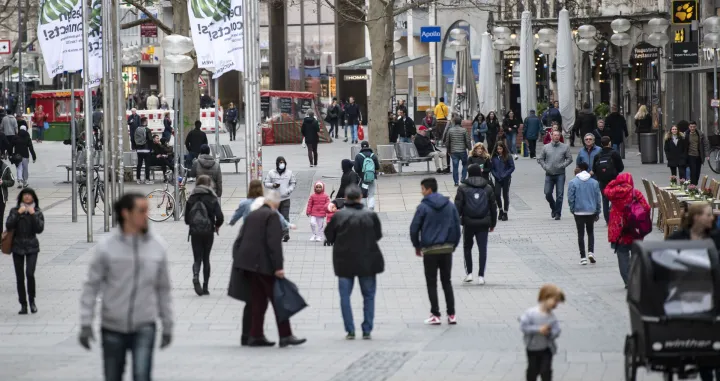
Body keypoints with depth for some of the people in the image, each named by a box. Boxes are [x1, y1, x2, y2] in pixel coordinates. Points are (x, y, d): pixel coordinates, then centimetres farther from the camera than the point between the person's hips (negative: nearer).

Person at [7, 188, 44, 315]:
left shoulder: (37, 212, 2)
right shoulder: (15, 211, 4)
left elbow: (39, 229, -9)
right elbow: (8, 226, -8)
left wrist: (33, 215, -14)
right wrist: (18, 214, -15)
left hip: (32, 247, -2)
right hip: (17, 247, 2)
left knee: (30, 273, -18)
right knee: (20, 277, 2)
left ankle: (32, 301, 1)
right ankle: (23, 305, 9)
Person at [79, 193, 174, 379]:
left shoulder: (158, 246, -2)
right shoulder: (106, 247, -8)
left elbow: (164, 289, 8)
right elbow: (91, 286, -3)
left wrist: (167, 325, 10)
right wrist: (86, 324, -7)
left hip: (144, 326, 0)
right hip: (113, 327, 0)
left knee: (142, 375, -18)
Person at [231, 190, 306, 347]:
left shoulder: (251, 215, 16)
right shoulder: (272, 216, -9)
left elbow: (240, 239, 16)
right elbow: (274, 243, -17)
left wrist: (238, 260, 18)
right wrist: (278, 266, -18)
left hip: (248, 263, 8)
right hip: (264, 264, -8)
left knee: (258, 300, 12)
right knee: (278, 300, -4)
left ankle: (256, 336, 11)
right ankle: (285, 335, -7)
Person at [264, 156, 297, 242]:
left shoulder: (289, 173, 7)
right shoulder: (271, 173, 4)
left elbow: (293, 183, 13)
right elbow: (266, 183, 6)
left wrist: (289, 190, -6)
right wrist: (273, 185, -14)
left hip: (285, 198, -1)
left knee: (285, 217, -10)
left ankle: (285, 234, -15)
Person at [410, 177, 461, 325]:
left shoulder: (423, 207, -8)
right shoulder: (450, 205, 5)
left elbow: (414, 228, -7)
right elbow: (457, 226, 7)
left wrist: (417, 246, 7)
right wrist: (453, 245, 15)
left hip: (430, 250, -4)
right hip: (447, 249, 4)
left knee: (431, 283, 5)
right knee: (447, 282, 12)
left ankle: (435, 315, 0)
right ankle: (451, 315, 8)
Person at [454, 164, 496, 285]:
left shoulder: (463, 188, -3)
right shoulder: (488, 188, 5)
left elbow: (458, 207, -6)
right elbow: (493, 207, 9)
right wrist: (493, 224, 17)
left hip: (468, 223, -1)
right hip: (483, 223, 1)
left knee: (467, 247, 15)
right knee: (482, 248, 2)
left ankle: (469, 273, 11)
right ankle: (481, 276, -2)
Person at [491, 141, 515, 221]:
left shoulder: (508, 157, -6)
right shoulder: (494, 157, 2)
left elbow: (512, 167, -6)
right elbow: (492, 168, 7)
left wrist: (505, 175, -13)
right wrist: (496, 175, -9)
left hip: (506, 179, -2)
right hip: (497, 179, 2)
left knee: (505, 195, 4)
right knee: (497, 194, -9)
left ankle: (505, 213, 14)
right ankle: (500, 210, 14)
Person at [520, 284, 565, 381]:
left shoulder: (552, 317, -11)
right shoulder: (531, 313, -21)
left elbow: (556, 332, -10)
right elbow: (523, 326, -21)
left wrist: (550, 332, -32)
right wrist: (538, 329, -29)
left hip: (546, 349, 1)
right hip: (532, 348, -1)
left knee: (546, 371, -1)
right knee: (533, 370, 14)